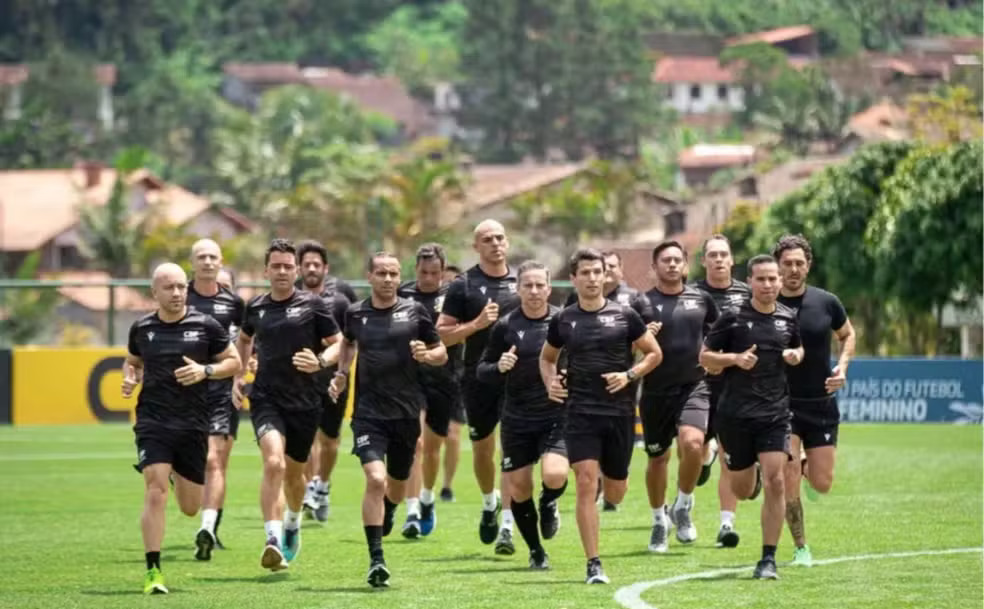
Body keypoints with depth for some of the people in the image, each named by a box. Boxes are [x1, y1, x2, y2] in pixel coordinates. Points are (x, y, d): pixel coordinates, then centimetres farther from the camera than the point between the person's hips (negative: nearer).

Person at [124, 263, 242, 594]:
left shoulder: (206, 326, -2)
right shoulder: (142, 328, 4)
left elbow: (234, 362, 5)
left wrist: (205, 371, -13)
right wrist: (130, 377, 0)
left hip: (194, 425, 1)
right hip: (153, 422, 0)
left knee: (190, 507, 9)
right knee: (155, 492, -17)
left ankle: (179, 475, 47)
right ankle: (153, 571, -12)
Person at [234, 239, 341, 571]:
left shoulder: (312, 305, -1)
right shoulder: (256, 307, 7)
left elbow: (338, 344, 1)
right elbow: (244, 339, 28)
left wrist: (320, 362, -18)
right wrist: (238, 375, 17)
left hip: (304, 402, 0)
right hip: (266, 398, 0)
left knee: (294, 472, 15)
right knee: (273, 462, -23)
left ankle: (292, 523, 47)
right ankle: (273, 541, -30)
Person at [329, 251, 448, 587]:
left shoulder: (415, 311, 0)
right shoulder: (355, 314, 4)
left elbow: (441, 353, 8)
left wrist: (428, 355, -13)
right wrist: (341, 374, 12)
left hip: (406, 411, 1)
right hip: (368, 412, -1)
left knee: (397, 483, 16)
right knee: (375, 479, -19)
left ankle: (386, 514, 53)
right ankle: (376, 559, -17)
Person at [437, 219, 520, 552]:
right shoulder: (464, 285, -1)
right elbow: (442, 334, -3)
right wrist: (477, 324, -16)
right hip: (479, 378, 0)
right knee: (482, 450, 12)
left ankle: (506, 527, -9)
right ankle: (489, 503, 41)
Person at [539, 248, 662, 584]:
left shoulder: (624, 316, 1)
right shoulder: (563, 320, 5)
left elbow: (654, 353, 7)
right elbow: (547, 358, 20)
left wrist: (629, 376, -9)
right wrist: (550, 383, 0)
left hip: (619, 412, 0)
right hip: (580, 412, 0)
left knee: (615, 490, 9)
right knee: (586, 483, -13)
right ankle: (593, 565, -9)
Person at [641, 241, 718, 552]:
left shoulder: (701, 299, 6)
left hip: (694, 386, 0)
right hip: (656, 391, 0)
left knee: (693, 443, -24)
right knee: (657, 458, 9)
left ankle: (683, 506, -1)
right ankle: (659, 520, 31)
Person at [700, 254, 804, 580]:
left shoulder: (789, 318, 5)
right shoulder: (733, 318, -4)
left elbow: (798, 348, 24)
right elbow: (705, 357, 1)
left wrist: (796, 355, 1)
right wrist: (734, 359, -16)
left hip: (775, 414, 1)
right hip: (735, 414, -1)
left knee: (775, 482, -12)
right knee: (742, 490, 8)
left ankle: (768, 559, -6)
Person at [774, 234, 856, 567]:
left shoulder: (826, 302, -3)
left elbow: (848, 334, 14)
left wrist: (842, 366, -3)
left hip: (821, 402, 2)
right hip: (781, 403, -2)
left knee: (822, 484, 1)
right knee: (788, 480, -12)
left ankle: (809, 466, 39)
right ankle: (800, 548, 4)